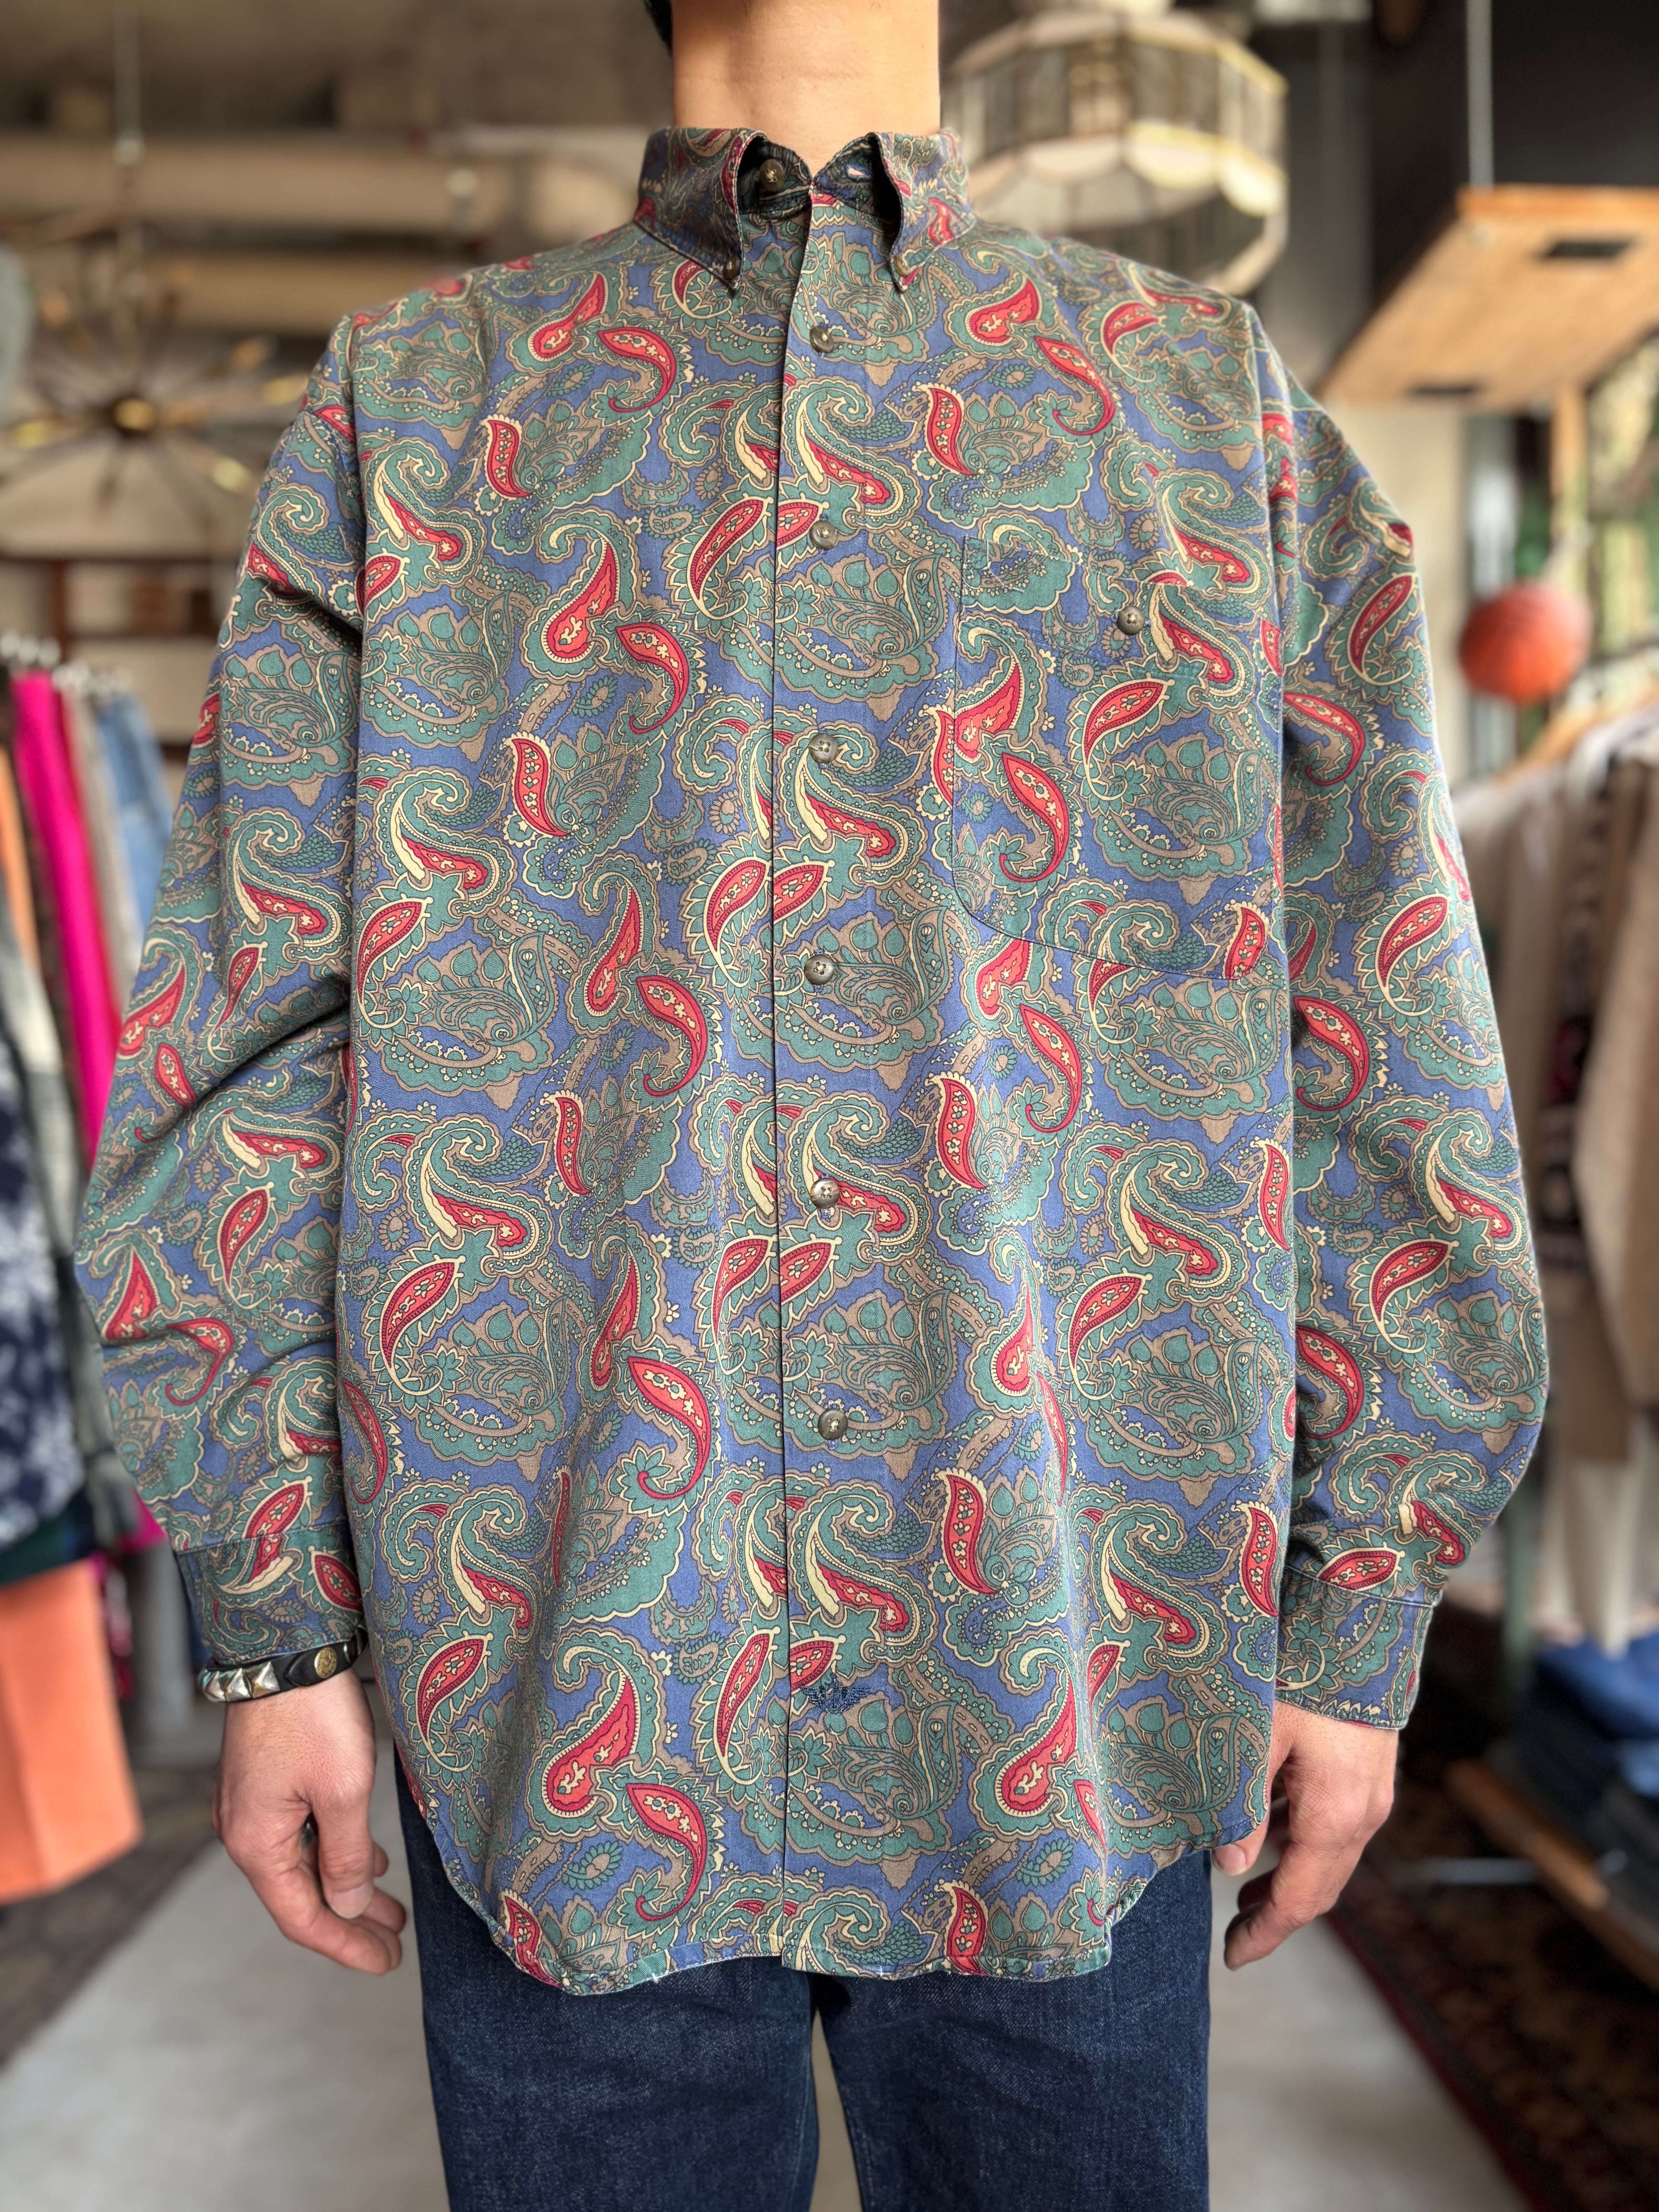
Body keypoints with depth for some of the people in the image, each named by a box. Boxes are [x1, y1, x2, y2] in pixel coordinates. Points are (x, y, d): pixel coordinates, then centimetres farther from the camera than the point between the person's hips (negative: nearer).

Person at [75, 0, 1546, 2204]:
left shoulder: (1216, 404, 9)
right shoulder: (413, 405, 9)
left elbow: (1381, 1050, 5)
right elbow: (257, 1027, 4)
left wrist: (1361, 1627, 3)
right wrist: (274, 1629, 0)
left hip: (1065, 1674, 1)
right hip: (568, 1669, 0)